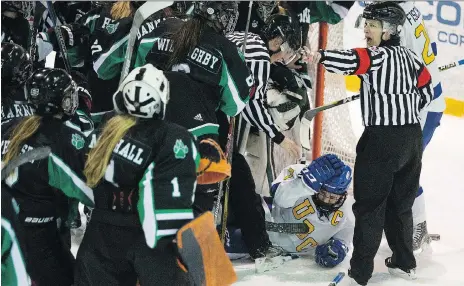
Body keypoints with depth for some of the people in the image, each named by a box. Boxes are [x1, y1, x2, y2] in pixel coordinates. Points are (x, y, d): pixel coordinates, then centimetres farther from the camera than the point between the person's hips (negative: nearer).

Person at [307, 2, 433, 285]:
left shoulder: (379, 56, -14)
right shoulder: (410, 56, 10)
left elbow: (354, 60, -34)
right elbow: (427, 90, 17)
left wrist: (321, 56, -50)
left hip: (382, 140, -8)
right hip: (412, 136, 8)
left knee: (370, 205, -1)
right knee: (401, 203, 19)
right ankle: (405, 263, 28)